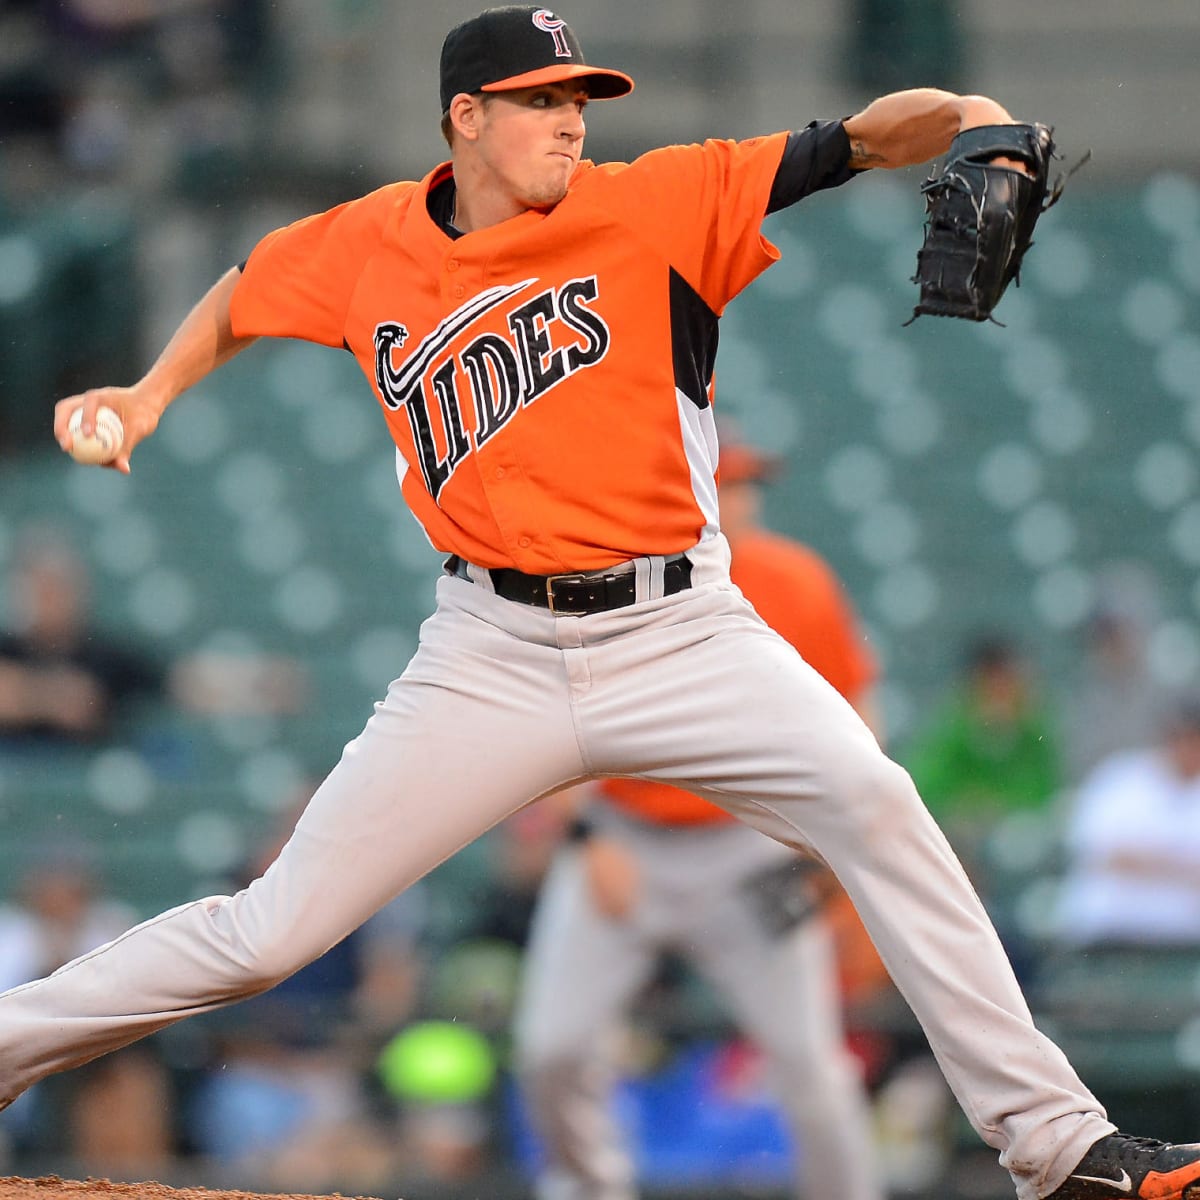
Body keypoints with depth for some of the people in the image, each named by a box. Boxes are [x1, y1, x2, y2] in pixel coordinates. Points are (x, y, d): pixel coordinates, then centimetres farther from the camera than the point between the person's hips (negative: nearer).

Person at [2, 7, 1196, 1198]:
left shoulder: (656, 205, -3)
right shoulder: (370, 247, 5)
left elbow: (852, 144, -12)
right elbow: (246, 290, 26)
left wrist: (964, 117, -32)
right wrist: (153, 394, 12)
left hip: (680, 636, -1)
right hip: (492, 655, 1)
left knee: (869, 801, -23)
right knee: (270, 932, -3)